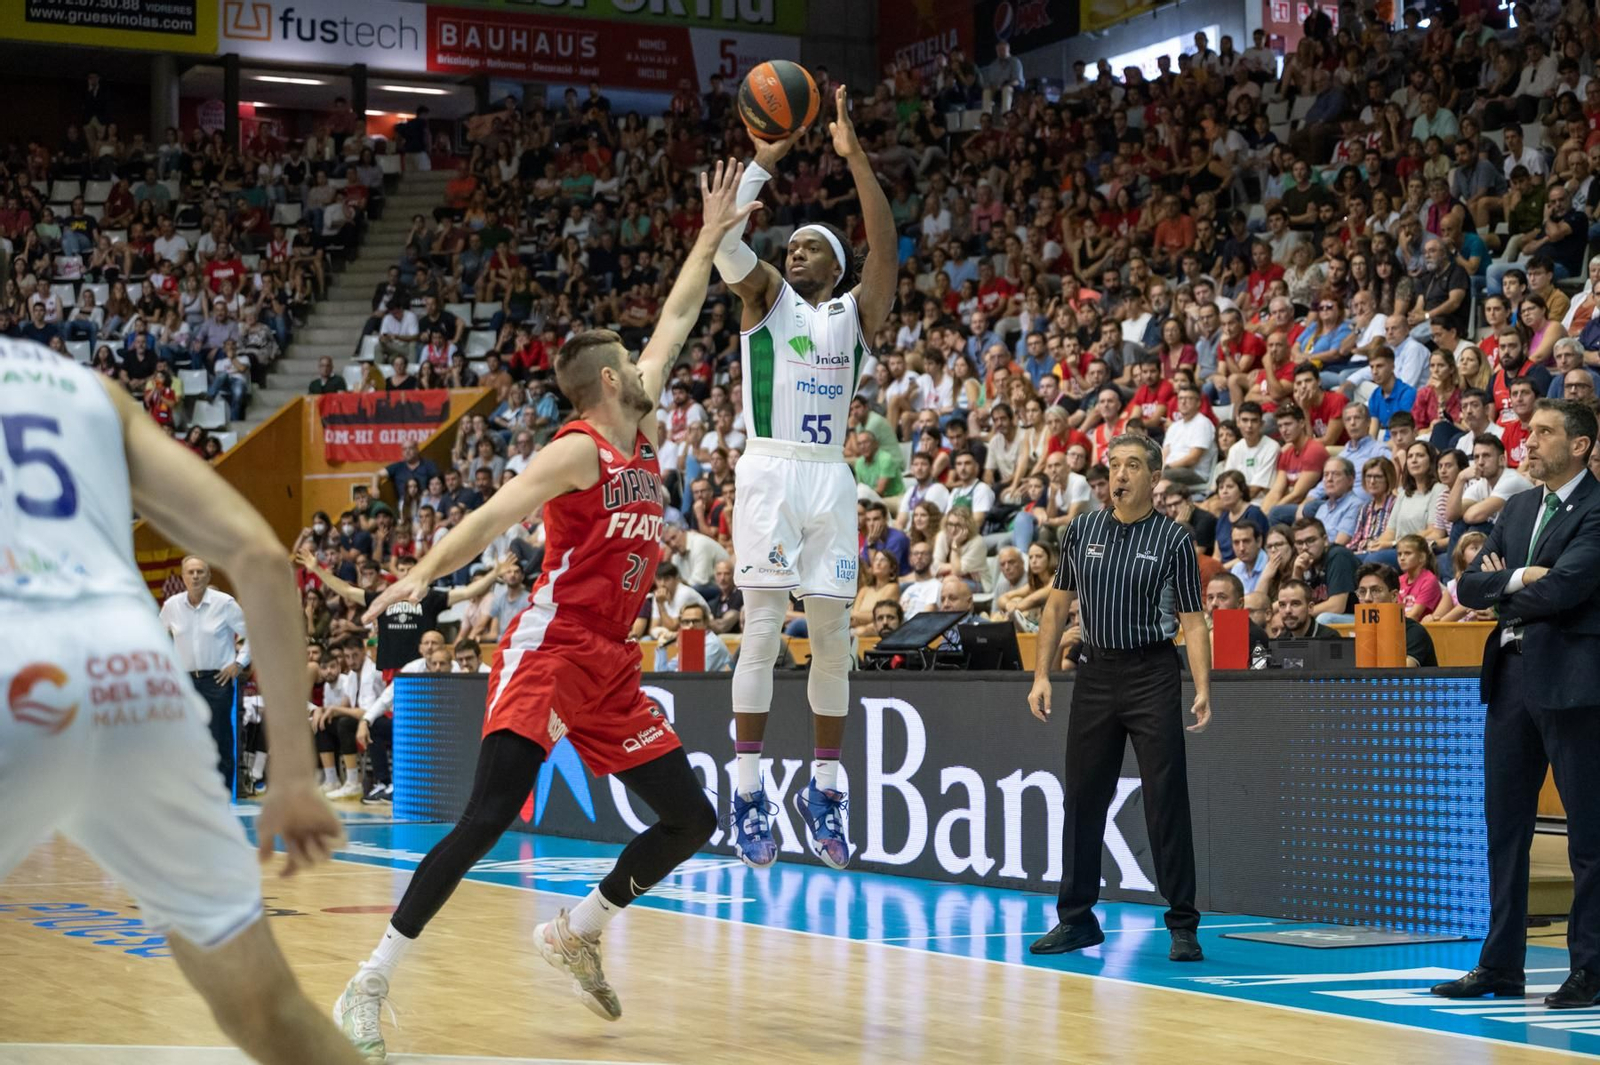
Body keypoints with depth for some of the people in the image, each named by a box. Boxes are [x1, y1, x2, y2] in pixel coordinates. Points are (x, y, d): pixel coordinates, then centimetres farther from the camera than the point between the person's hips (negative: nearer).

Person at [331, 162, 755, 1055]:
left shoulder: (644, 433, 14)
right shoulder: (579, 450, -8)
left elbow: (677, 321, 24)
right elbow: (496, 515, -20)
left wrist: (712, 236, 26)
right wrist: (423, 577, -35)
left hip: (611, 668, 8)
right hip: (549, 652, -8)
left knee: (692, 821, 6)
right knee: (489, 818, -19)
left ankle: (577, 933, 22)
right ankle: (369, 988, -13)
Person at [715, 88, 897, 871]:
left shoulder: (856, 310, 13)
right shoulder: (765, 297, 9)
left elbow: (885, 244, -4)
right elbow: (724, 239, -8)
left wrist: (854, 156, -11)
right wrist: (764, 160, -12)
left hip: (831, 476, 3)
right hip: (770, 471, -3)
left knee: (832, 636, 5)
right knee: (763, 628, -7)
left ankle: (823, 786, 15)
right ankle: (748, 790, -4)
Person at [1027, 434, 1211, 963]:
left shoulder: (1173, 539, -4)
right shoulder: (1081, 531, 6)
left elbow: (1193, 620, -5)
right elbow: (1058, 604, 11)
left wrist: (1202, 690, -16)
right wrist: (1041, 674, 4)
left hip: (1152, 673, -4)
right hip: (1095, 673, 4)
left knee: (1167, 800, -4)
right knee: (1082, 797, 7)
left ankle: (1182, 924, 2)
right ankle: (1076, 917, 18)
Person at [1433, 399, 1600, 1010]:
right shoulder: (1518, 509, 16)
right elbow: (1469, 586, 9)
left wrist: (1499, 590, -3)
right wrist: (1517, 580, -10)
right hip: (1511, 676, 8)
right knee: (1504, 826, 10)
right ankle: (1501, 965, 16)